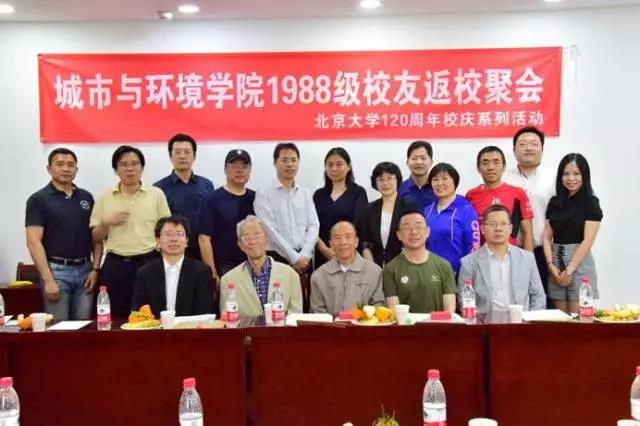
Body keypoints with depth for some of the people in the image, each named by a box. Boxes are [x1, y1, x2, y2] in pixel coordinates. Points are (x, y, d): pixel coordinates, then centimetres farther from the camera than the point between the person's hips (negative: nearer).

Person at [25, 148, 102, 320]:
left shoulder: (87, 197, 11)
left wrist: (95, 268, 1)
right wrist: (48, 279, -16)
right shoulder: (38, 199, -3)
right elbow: (34, 242, -9)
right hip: (56, 270, -4)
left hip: (85, 269, 4)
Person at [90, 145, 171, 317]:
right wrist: (106, 223, -10)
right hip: (115, 265, 1)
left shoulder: (156, 194, 3)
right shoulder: (104, 198, 7)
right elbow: (95, 237, 10)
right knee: (116, 318, 6)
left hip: (149, 262, -1)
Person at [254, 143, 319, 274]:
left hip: (304, 259, 4)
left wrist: (304, 255, -9)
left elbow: (313, 225, 5)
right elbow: (270, 230, -11)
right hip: (277, 258, -4)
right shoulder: (264, 193, -4)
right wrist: (294, 258, -12)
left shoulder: (306, 193, 11)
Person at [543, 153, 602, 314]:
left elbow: (588, 240, -11)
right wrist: (551, 264, -7)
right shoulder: (555, 202, 10)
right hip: (556, 261, 4)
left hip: (579, 263, -4)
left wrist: (569, 270, -12)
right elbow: (547, 237, 7)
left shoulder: (591, 202, -4)